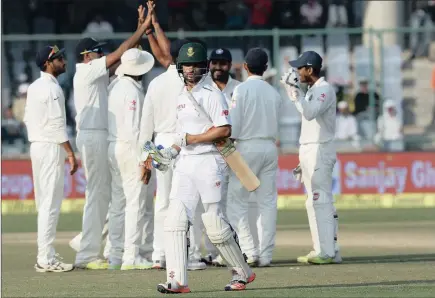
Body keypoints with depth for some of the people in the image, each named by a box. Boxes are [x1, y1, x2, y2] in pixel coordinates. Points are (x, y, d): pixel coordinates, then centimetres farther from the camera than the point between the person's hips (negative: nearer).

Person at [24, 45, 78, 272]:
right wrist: (70, 153, -17)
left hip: (37, 146, 10)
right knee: (51, 202, -9)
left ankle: (45, 256, 15)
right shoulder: (52, 88, -14)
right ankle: (46, 259, -10)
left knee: (44, 202, 13)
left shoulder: (33, 87, 14)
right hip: (51, 147, -10)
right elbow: (57, 125, -19)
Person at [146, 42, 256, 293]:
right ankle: (178, 281, -11)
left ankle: (242, 273, 12)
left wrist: (190, 139, -14)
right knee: (175, 220, -8)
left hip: (209, 162, -7)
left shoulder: (212, 95, -6)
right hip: (185, 163, 7)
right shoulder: (182, 98, 17)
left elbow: (225, 130, -15)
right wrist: (173, 151, 9)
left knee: (214, 223, -6)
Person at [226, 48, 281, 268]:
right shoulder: (273, 92, 9)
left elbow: (233, 127, -10)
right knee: (268, 202, 6)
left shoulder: (242, 89, -6)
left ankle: (249, 251, -13)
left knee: (237, 202, -2)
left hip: (247, 147, -5)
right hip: (270, 148, 5)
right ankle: (265, 255, 5)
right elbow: (276, 125, 10)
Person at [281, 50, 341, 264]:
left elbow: (310, 113, -26)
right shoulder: (312, 90, 17)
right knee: (314, 202, 10)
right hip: (308, 150, 10)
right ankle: (323, 250, 12)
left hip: (320, 150, -10)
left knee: (321, 201, -12)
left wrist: (295, 90, -23)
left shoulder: (324, 89, -12)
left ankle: (327, 252, -14)